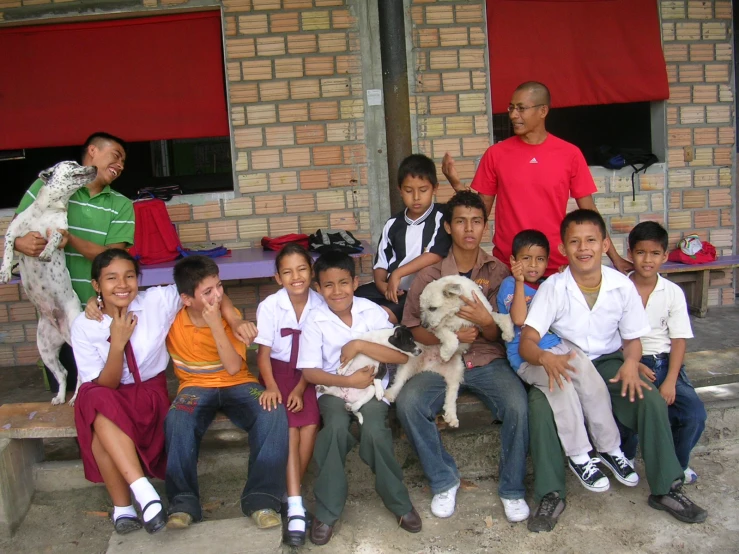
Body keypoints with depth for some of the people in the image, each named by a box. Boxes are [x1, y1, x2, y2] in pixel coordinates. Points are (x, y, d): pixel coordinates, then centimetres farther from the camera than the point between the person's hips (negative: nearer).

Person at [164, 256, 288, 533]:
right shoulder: (172, 319, -6)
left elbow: (233, 368, -18)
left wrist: (216, 324, -24)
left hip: (238, 384, 0)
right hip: (196, 386, 0)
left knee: (273, 415, -30)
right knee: (177, 421, -35)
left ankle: (261, 498, -22)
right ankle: (183, 501, -18)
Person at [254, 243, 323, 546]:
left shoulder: (320, 305, -9)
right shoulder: (269, 306, -10)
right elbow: (264, 353, -7)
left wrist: (300, 389, -16)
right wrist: (271, 387, -23)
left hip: (310, 373, 1)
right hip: (278, 369, -1)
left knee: (310, 422, -26)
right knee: (288, 425, -26)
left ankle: (288, 492, -8)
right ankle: (296, 506, -27)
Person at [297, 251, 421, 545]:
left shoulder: (372, 311, -7)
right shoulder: (315, 320, -7)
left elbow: (403, 356, -12)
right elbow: (309, 372, -8)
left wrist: (360, 345, -20)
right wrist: (349, 381, -18)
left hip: (372, 385, 0)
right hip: (334, 388, 0)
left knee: (374, 431, -29)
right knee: (336, 427, -31)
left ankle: (399, 502, -4)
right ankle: (327, 512, -13)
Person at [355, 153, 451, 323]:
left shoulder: (441, 217, 0)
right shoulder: (393, 224, 15)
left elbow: (435, 255, -14)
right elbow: (381, 263, 13)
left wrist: (398, 273, -16)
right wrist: (382, 285, -9)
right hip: (392, 288, 6)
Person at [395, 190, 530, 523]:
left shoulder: (498, 272, 6)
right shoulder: (431, 274, 4)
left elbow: (499, 334, 5)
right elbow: (415, 327, 3)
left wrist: (485, 322, -19)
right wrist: (450, 336, -16)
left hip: (488, 360, 0)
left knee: (517, 405, -30)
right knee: (408, 403, -28)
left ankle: (512, 489, -5)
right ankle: (443, 481, -5)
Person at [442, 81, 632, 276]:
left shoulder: (570, 154, -1)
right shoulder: (495, 154, 1)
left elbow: (588, 210, 3)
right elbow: (482, 209, 5)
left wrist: (615, 257, 1)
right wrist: (456, 183, -10)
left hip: (557, 266, 0)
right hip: (507, 265, 0)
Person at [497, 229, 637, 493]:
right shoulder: (510, 285, 2)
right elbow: (519, 319, -16)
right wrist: (519, 282, -17)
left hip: (557, 347, 6)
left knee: (586, 368, -25)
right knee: (560, 383, -33)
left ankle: (610, 448, -16)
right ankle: (578, 456, -22)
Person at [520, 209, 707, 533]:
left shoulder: (622, 286, -6)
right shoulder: (553, 287, -13)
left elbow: (633, 338, 4)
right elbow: (526, 341, -17)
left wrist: (630, 362, -19)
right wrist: (545, 357, -41)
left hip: (609, 363, 2)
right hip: (564, 367, -2)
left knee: (651, 401, -23)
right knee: (540, 404, -30)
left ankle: (666, 489, -3)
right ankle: (551, 495, -18)